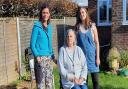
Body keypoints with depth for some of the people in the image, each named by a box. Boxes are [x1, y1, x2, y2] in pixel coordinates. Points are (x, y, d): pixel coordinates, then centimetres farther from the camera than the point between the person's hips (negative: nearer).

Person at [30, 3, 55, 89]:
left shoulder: (49, 26, 11)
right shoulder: (37, 26, -7)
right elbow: (32, 44, -8)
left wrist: (52, 55, 11)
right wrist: (37, 55, -18)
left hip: (49, 58, 6)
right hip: (41, 58, -6)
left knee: (50, 79, 11)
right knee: (41, 81, -3)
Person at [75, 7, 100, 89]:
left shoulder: (92, 26, 0)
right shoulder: (77, 27, 4)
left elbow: (97, 42, 0)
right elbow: (75, 42, 7)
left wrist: (98, 57, -5)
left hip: (92, 55, -1)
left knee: (95, 80, 1)